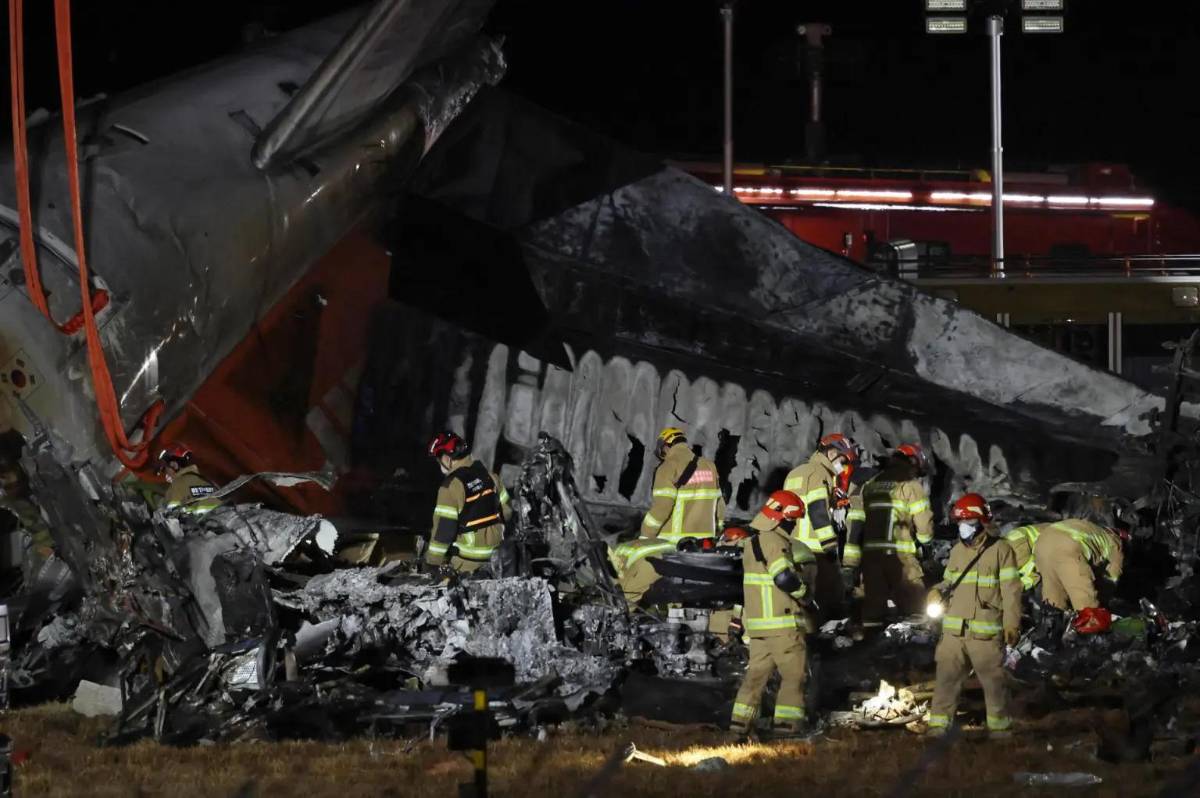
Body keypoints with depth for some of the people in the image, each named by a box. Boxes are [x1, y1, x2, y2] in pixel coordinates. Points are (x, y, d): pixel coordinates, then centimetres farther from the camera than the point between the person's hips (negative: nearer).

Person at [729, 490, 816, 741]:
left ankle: (741, 721, 8)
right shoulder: (774, 541, -15)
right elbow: (784, 578, -25)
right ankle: (787, 723, -4)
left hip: (756, 621, 9)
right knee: (795, 673, -1)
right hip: (782, 622, -9)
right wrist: (803, 591, -7)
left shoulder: (753, 541, 17)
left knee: (757, 672, 12)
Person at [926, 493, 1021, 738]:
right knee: (947, 678, 4)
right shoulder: (957, 551, 13)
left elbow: (1011, 590, -6)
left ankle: (999, 726, 17)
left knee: (993, 681, 4)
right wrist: (937, 593, 0)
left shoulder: (1000, 550, -4)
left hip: (986, 631, -5)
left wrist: (1012, 624, -12)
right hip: (954, 630, 5)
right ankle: (938, 725, 10)